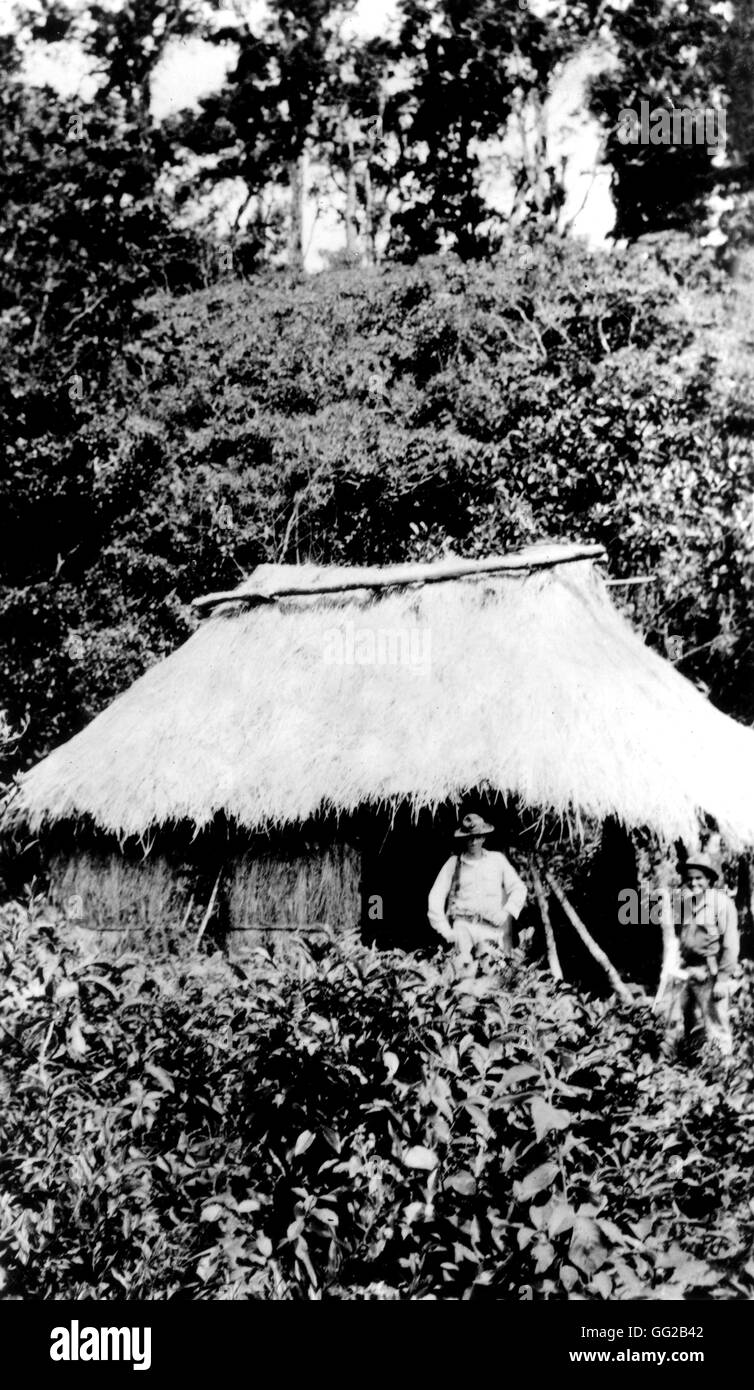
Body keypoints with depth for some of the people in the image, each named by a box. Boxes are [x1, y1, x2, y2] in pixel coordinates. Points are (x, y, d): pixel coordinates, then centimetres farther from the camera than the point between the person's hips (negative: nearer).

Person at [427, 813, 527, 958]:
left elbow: (519, 888, 13)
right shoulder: (453, 863, 14)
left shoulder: (497, 859, 16)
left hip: (494, 925, 1)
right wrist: (444, 929, 1)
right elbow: (436, 897, 11)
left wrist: (507, 913, -4)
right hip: (463, 926, -1)